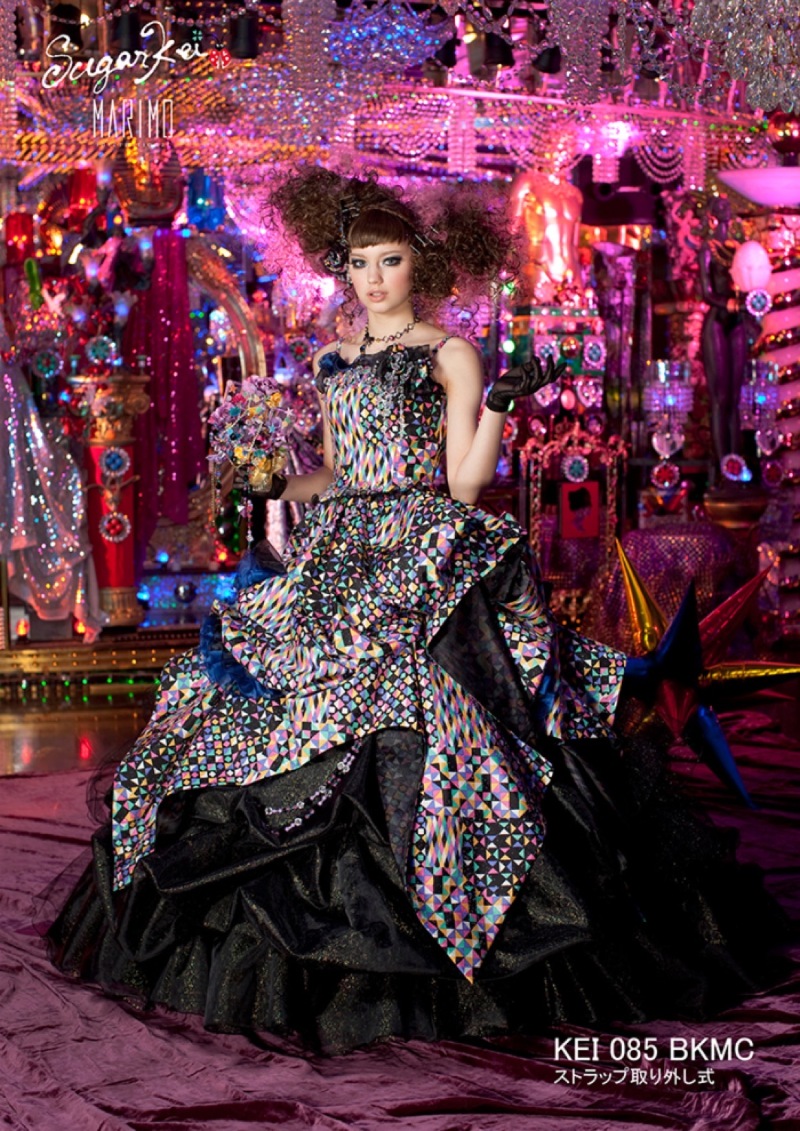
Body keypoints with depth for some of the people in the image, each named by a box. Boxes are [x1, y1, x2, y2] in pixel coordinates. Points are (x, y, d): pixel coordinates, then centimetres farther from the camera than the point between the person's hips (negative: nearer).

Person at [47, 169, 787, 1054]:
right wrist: (267, 494, 15)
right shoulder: (334, 361, 18)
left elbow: (464, 483, -6)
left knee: (425, 693, -23)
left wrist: (501, 403, -18)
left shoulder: (450, 356, 0)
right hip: (338, 557, 7)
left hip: (429, 558, -6)